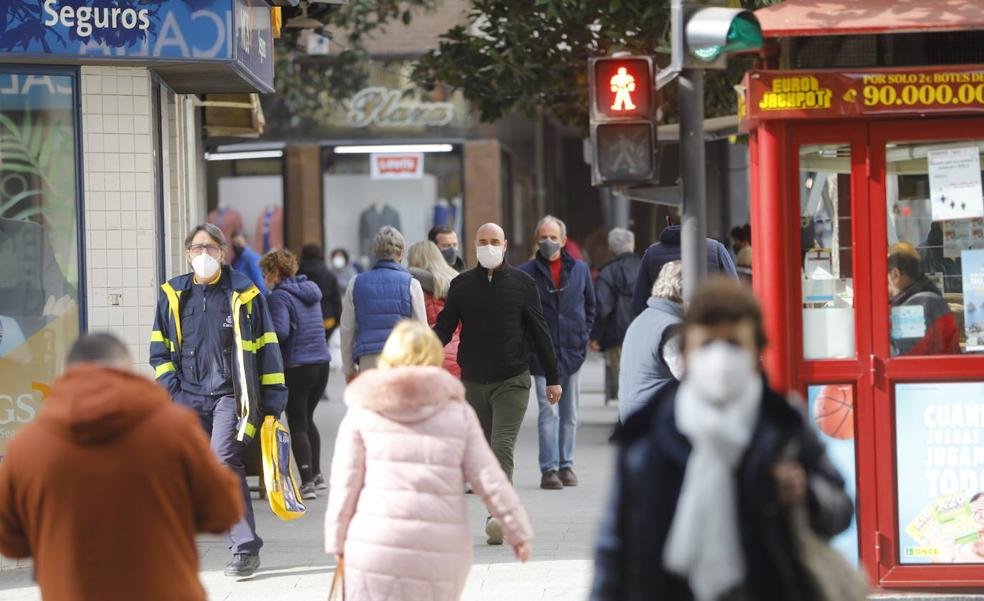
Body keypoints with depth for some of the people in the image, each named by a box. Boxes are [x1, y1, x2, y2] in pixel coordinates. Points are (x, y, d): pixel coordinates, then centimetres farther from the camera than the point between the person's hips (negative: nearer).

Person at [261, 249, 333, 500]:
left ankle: (307, 482, -3)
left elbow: (280, 331, -22)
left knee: (297, 426, 0)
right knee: (307, 419, 22)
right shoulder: (310, 290, 13)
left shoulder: (279, 296, -11)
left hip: (296, 367, -7)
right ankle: (316, 474, 25)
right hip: (322, 363, 7)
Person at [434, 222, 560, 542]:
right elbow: (443, 330, 6)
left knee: (502, 448, -16)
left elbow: (539, 333, 5)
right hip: (473, 382, 3)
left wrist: (552, 378, 5)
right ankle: (500, 517, 15)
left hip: (512, 383, -3)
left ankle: (500, 514, -24)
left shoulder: (522, 283, 1)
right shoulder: (461, 285, 5)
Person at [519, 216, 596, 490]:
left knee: (570, 414, 9)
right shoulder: (526, 272, -4)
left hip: (573, 352, 4)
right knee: (549, 411, -9)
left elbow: (590, 306, 17)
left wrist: (583, 337, 9)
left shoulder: (579, 269, 7)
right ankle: (549, 469, -7)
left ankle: (566, 465, 18)